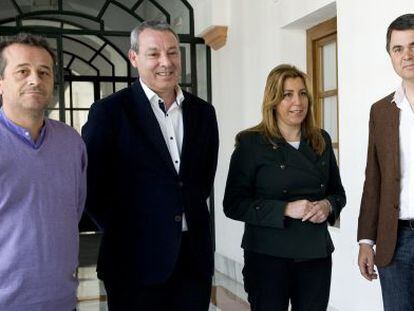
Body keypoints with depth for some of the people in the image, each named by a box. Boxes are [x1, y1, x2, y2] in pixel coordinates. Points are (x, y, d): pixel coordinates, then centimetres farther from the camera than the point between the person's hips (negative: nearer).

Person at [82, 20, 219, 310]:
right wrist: (121, 230, -2)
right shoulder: (110, 111, -6)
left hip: (195, 255, 5)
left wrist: (192, 213, 8)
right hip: (137, 258, -4)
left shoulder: (203, 112, 9)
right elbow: (91, 184, -4)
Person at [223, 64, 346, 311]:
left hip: (317, 254, 4)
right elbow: (234, 204, -9)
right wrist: (285, 209, -19)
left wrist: (328, 206, -7)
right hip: (268, 256, -4)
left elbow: (338, 192, 16)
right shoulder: (251, 143, -7)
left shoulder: (321, 140, 7)